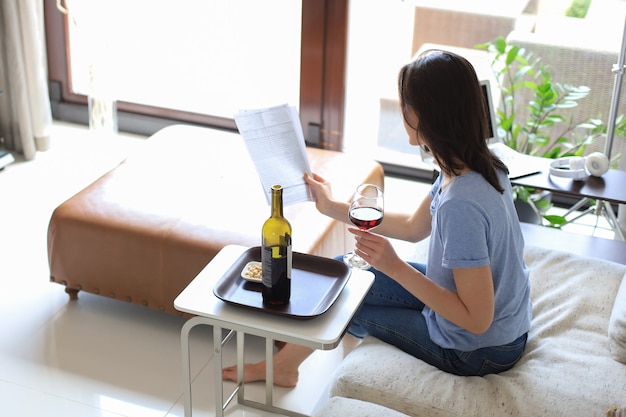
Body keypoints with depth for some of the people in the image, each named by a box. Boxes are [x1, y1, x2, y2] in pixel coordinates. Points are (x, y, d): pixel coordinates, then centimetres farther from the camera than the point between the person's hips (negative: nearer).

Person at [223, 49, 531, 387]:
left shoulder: (461, 204, -35)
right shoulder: (474, 166, -6)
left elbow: (476, 319, -29)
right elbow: (414, 227, 8)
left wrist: (395, 267, -29)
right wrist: (333, 207, 11)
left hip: (478, 352, -8)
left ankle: (283, 365, 38)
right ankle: (284, 363, 33)